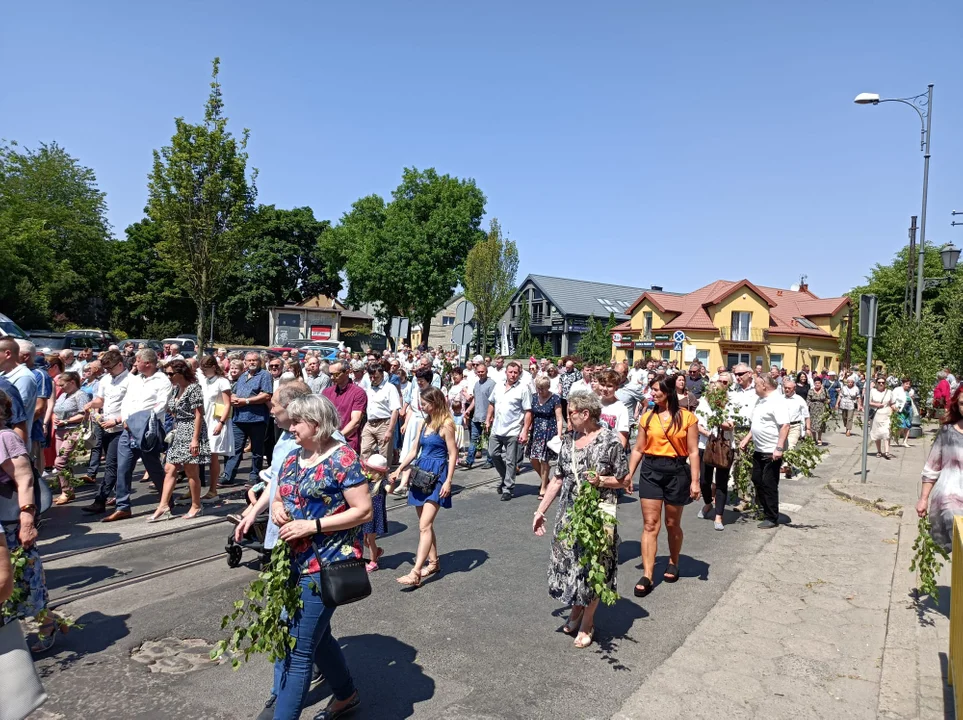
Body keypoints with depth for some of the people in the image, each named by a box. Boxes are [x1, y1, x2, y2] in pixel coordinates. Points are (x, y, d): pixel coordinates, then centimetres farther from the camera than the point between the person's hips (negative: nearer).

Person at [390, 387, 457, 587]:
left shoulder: (446, 425, -9)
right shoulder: (423, 423, 12)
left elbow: (453, 454, -10)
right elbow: (414, 451, 16)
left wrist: (448, 481, -15)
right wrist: (399, 470, 8)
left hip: (437, 476, -8)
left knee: (424, 525, -13)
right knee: (425, 523, 13)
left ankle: (416, 573, -15)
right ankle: (434, 562, 26)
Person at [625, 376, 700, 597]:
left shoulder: (687, 417, -3)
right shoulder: (647, 417, 4)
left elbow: (693, 452, -4)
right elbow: (638, 449, 7)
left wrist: (695, 480, -8)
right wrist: (630, 473, -1)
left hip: (676, 471, -2)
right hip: (650, 470, 2)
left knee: (672, 524, 14)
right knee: (650, 525, -2)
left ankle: (673, 563, 37)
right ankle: (647, 575, -1)